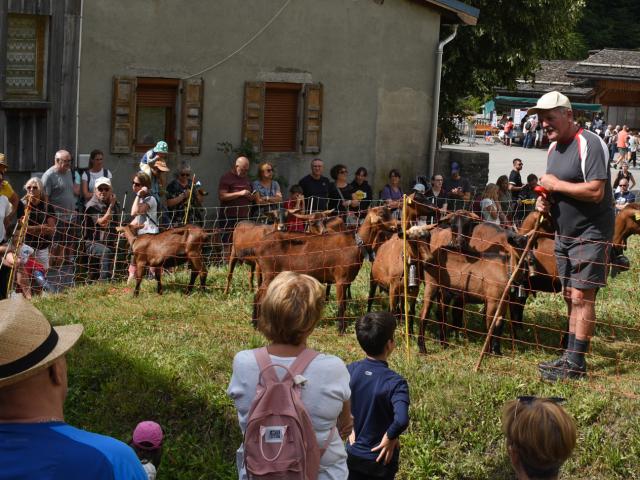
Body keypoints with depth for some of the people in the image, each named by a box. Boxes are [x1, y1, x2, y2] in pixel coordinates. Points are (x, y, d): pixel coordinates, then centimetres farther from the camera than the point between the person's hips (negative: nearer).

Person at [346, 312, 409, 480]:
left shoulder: (350, 371, -8)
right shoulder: (395, 382, -23)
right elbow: (401, 420, -37)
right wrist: (390, 438, -20)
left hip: (353, 455, 4)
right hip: (381, 458, -4)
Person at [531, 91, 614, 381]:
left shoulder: (589, 144, -17)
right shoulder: (554, 147, 12)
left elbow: (595, 191, -26)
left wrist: (555, 185, -18)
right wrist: (544, 199, 1)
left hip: (590, 234, -9)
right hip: (564, 234, 9)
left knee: (581, 297, -9)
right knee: (570, 297, 13)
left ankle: (576, 364, -6)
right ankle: (570, 355, 21)